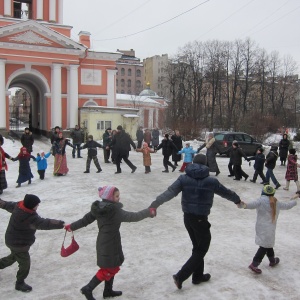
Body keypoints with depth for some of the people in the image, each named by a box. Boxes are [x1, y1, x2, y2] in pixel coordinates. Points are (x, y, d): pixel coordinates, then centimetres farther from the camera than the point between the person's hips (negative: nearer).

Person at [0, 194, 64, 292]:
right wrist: (59, 224, -52)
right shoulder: (30, 217, -36)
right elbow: (43, 223, -45)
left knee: (14, 257, 34)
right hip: (19, 244, -9)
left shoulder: (18, 206, -10)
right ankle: (20, 283, 23)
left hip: (13, 240, 9)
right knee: (25, 263, 6)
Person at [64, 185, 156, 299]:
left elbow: (85, 219, 4)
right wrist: (148, 212, -10)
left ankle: (108, 291, 32)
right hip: (110, 244, -8)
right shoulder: (115, 211, -23)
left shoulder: (99, 208, -1)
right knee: (109, 269, 5)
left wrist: (71, 226, 17)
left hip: (103, 243, 8)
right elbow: (133, 217, -21)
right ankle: (88, 288, 5)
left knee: (112, 267, 21)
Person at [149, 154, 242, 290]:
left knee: (198, 247, 22)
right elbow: (226, 192, 6)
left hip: (187, 217, 5)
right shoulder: (211, 181, -8)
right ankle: (180, 276, 1)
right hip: (201, 219, -5)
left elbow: (170, 192, -15)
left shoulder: (184, 178, -3)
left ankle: (198, 276, 32)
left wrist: (155, 203, -20)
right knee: (202, 249, 9)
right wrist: (237, 200, 25)